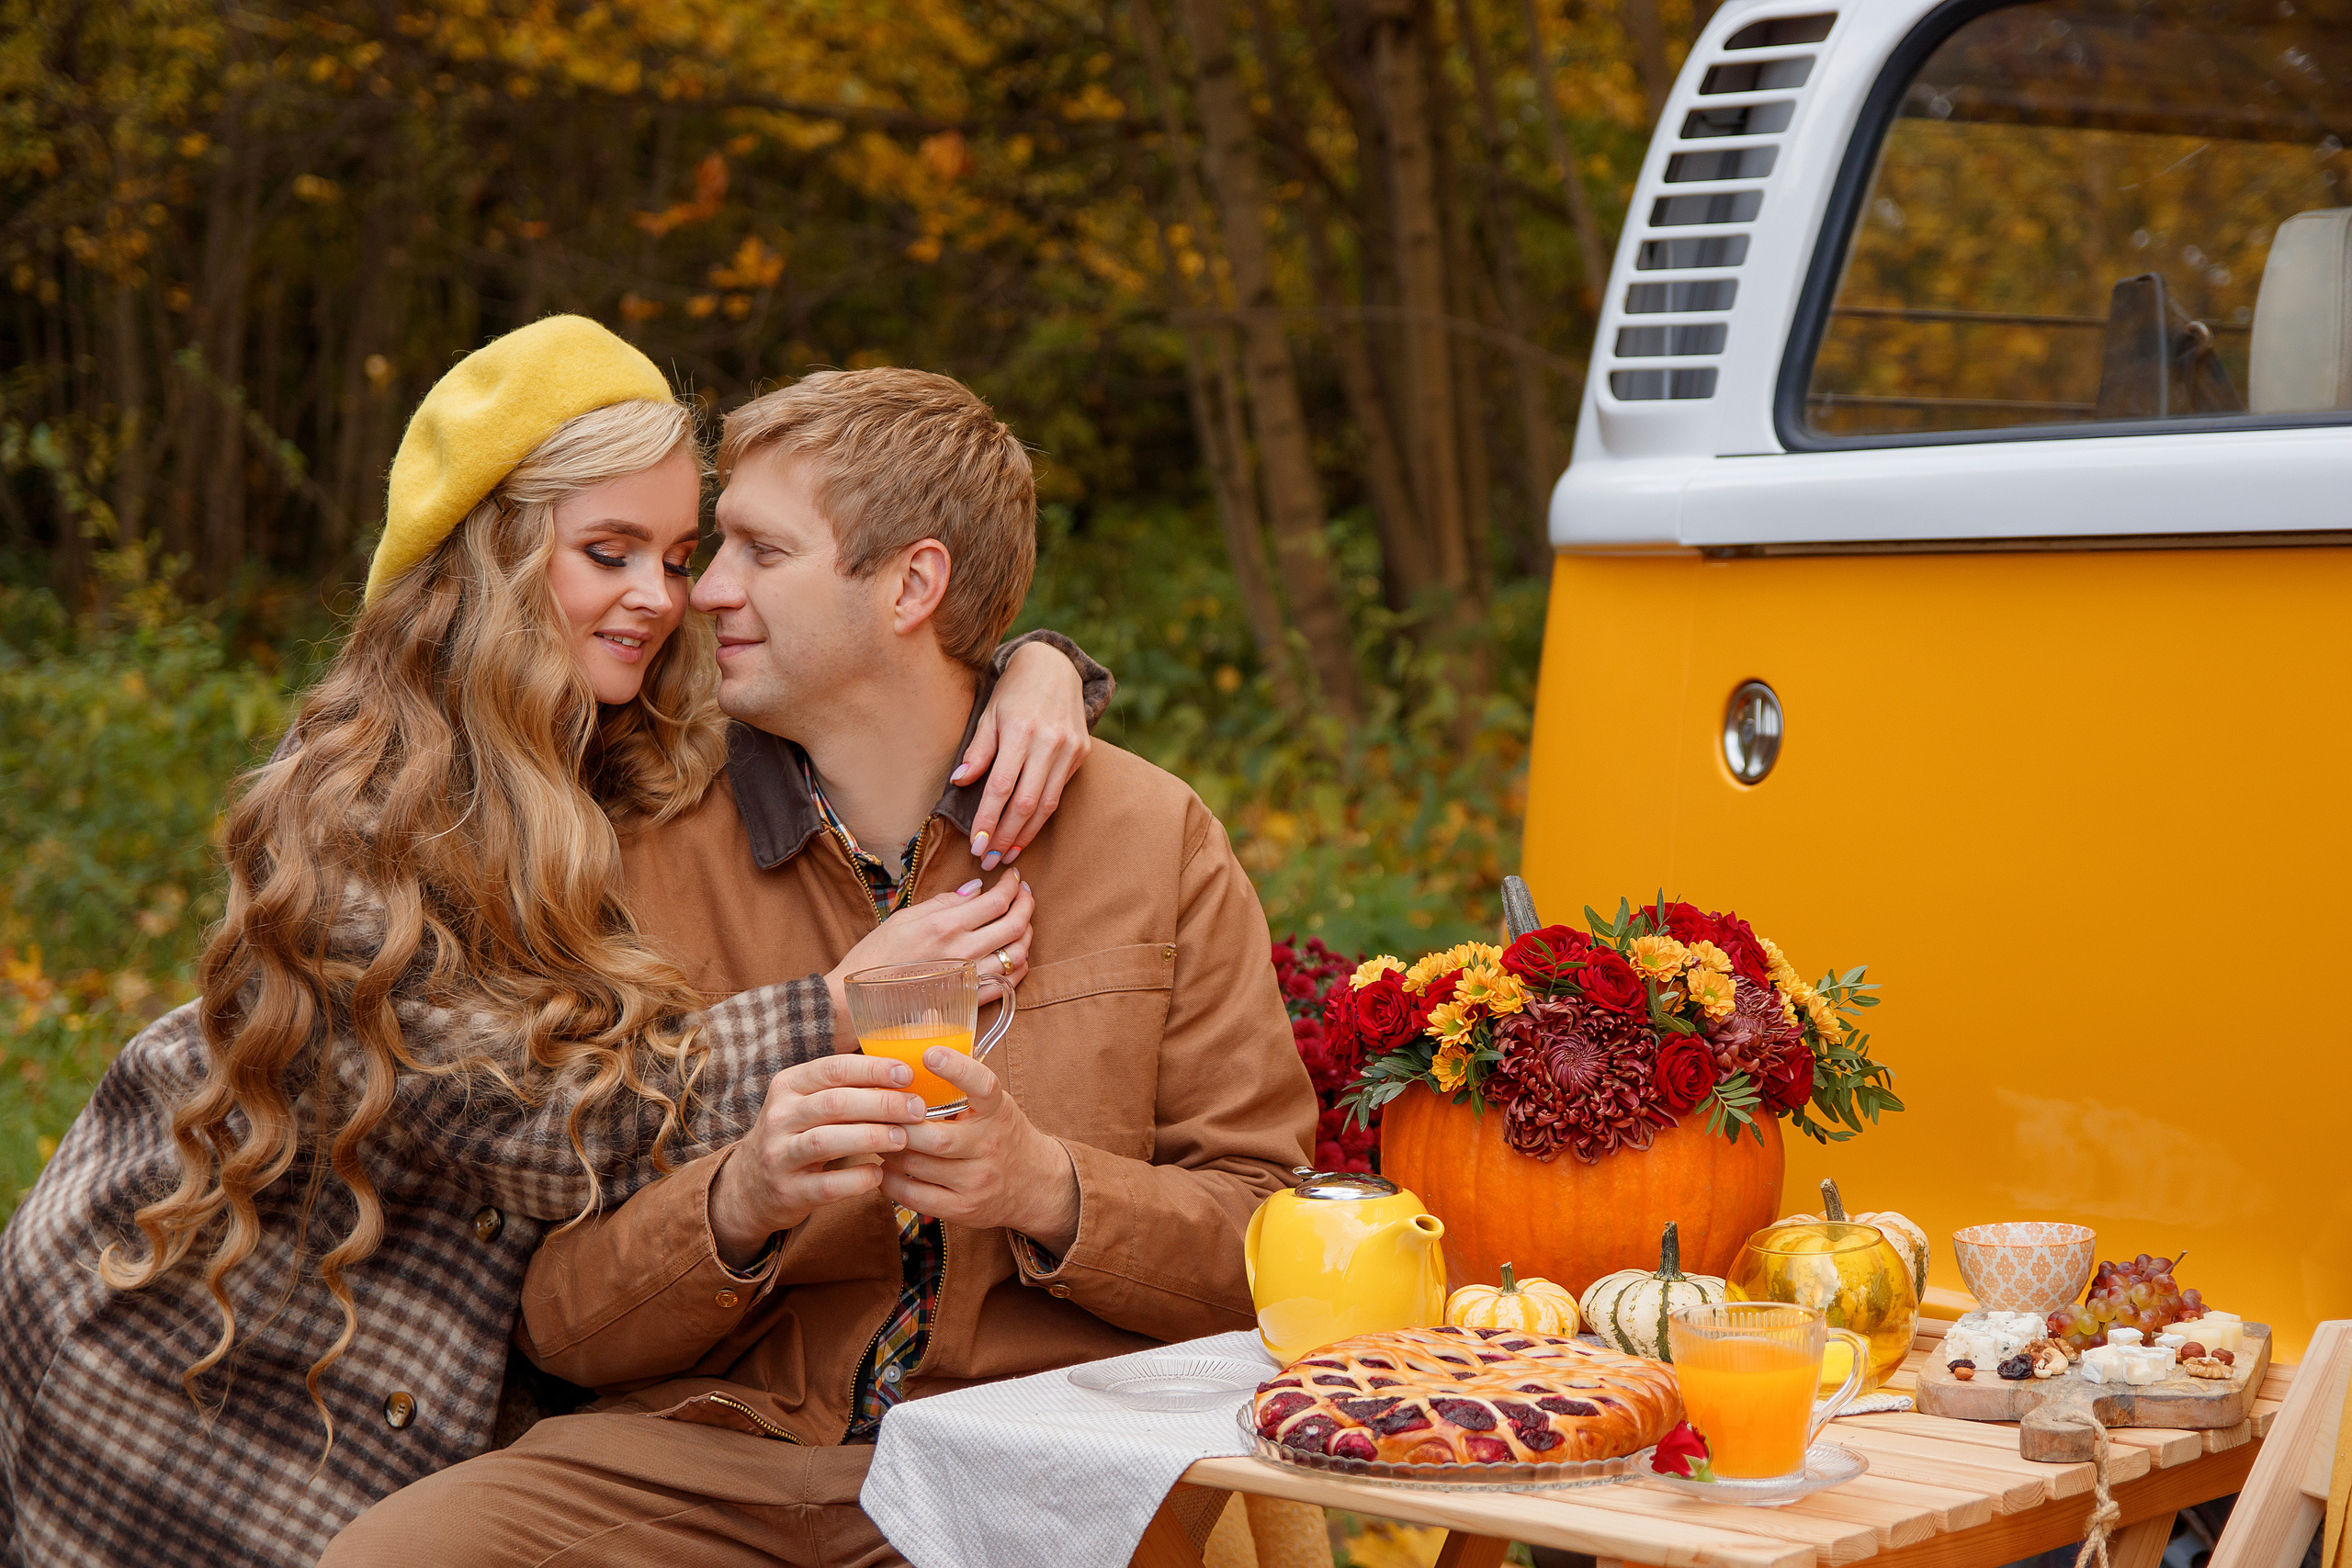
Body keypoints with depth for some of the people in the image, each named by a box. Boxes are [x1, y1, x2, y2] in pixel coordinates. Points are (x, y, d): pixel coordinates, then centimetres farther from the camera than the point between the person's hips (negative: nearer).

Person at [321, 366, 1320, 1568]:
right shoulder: (653, 868, 7)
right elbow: (559, 1320, 5)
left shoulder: (1153, 839, 7)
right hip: (709, 1451, 1)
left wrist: (1048, 1190, -13)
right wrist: (738, 1205, -15)